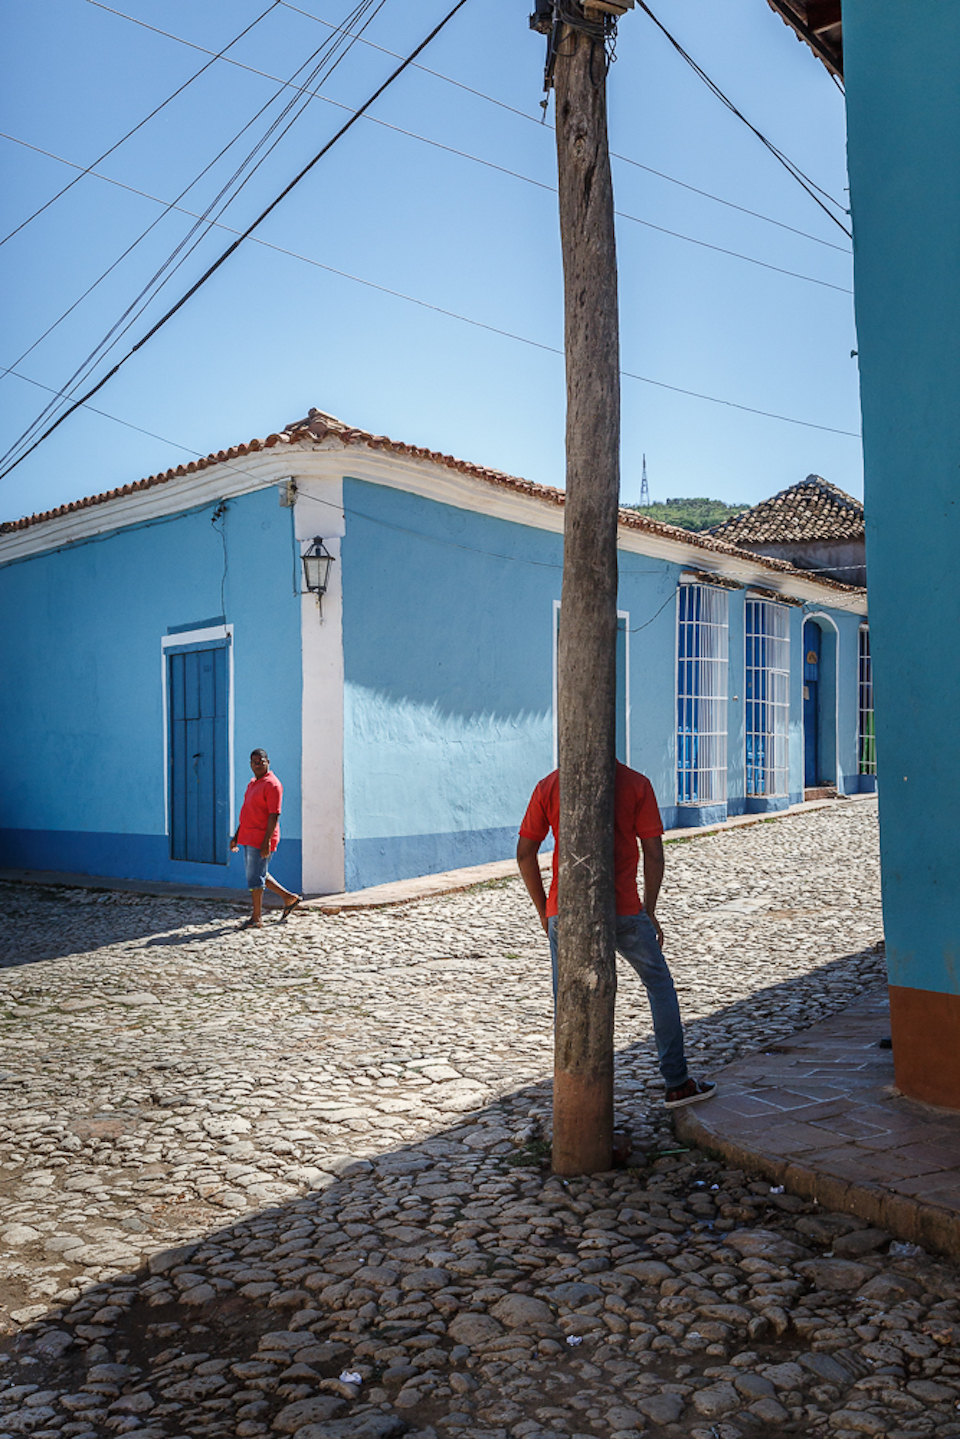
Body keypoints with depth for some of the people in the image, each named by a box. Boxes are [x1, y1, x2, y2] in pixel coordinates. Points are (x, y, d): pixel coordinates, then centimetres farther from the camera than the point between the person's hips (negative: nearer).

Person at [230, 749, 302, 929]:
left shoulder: (272, 784, -12)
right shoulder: (253, 783, 17)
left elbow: (274, 815, -18)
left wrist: (266, 841, -23)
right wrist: (237, 835, 20)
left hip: (261, 840, -10)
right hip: (248, 838, 10)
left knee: (255, 878, -4)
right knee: (260, 875, 16)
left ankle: (256, 919, 5)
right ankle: (289, 898, 26)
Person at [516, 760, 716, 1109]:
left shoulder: (549, 786, 1)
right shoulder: (636, 784, -2)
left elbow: (525, 853, 2)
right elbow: (654, 854, -3)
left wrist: (543, 909, 12)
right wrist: (649, 910, 8)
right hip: (624, 911, -1)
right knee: (659, 985, 19)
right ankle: (677, 1083, 24)